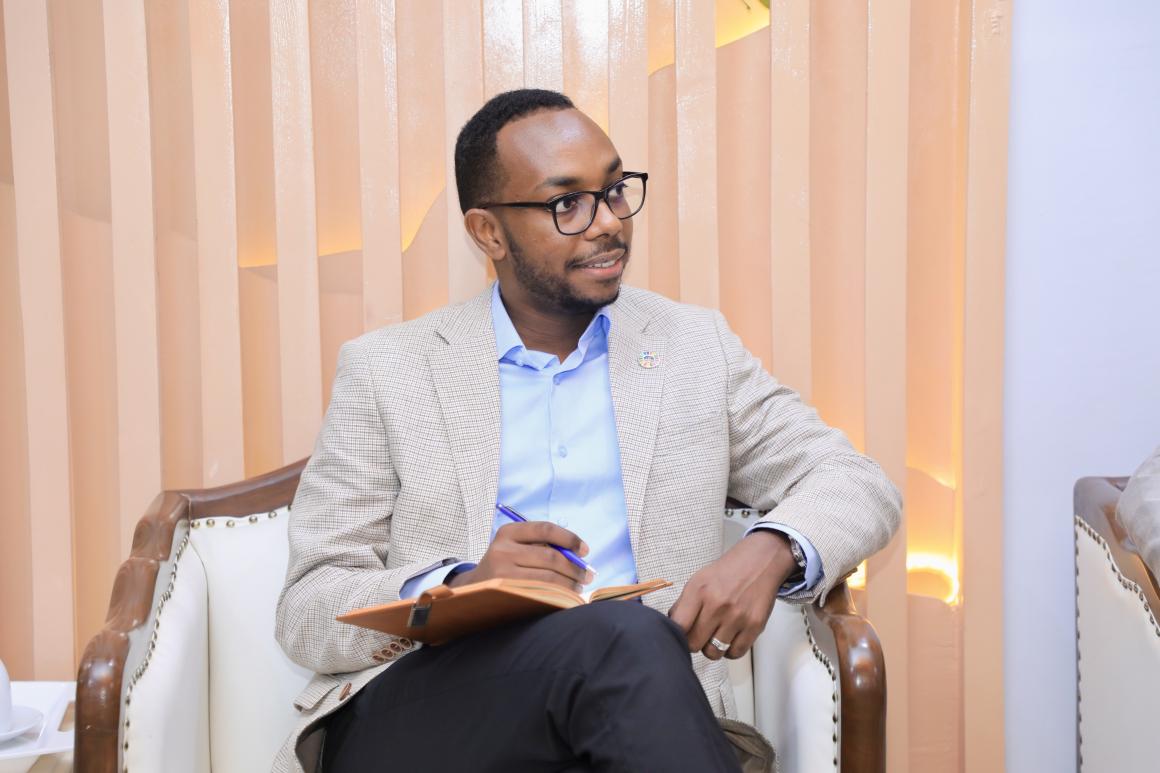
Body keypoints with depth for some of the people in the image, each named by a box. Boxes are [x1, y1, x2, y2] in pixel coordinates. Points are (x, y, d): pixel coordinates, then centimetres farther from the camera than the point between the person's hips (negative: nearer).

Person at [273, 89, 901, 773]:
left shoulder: (695, 347, 15)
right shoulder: (385, 370, 9)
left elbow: (859, 483, 14)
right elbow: (306, 613, 6)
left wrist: (771, 552, -10)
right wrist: (459, 588, -16)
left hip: (634, 707, 2)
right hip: (416, 712, -2)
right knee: (620, 636, -33)